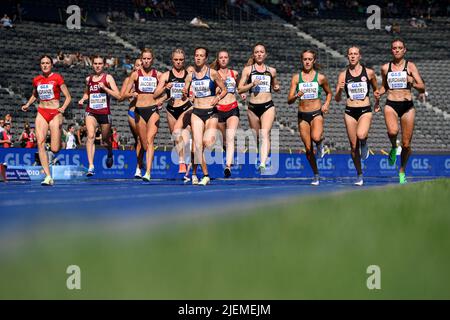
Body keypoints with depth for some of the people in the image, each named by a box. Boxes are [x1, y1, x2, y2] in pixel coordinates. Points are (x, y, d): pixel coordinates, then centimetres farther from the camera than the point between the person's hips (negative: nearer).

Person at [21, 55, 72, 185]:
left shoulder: (57, 78, -3)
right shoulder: (36, 80, 9)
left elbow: (68, 97, -1)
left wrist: (63, 108, -18)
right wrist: (27, 105, 12)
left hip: (55, 113, -3)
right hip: (41, 113, 3)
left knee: (55, 149, -8)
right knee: (40, 143, -17)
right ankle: (48, 177, -18)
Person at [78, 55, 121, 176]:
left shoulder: (108, 78, -3)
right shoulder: (89, 79, 8)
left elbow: (118, 95, -10)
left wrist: (104, 88, -20)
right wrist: (83, 99, 6)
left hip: (105, 113, -1)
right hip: (91, 112, 1)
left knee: (105, 141, 11)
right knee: (90, 136, -21)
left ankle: (110, 153, 49)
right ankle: (91, 166, -25)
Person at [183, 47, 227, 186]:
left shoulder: (213, 73, -4)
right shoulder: (190, 76, 6)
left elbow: (224, 90, 2)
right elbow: (185, 96, 12)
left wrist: (217, 98, -16)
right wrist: (184, 94, -10)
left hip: (211, 112, -3)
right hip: (196, 113, 3)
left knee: (207, 143, -21)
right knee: (197, 145, -6)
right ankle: (205, 176, 3)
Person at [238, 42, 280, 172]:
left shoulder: (272, 71, 11)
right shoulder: (248, 69, 6)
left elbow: (275, 86, 26)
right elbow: (240, 89, 3)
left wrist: (277, 88, 3)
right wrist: (252, 84, -13)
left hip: (268, 106, -1)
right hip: (253, 107, 1)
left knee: (265, 134, -18)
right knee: (255, 137, 9)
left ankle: (263, 164, -31)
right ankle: (256, 161, 30)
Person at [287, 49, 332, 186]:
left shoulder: (320, 77, 2)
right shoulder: (296, 77, 3)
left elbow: (329, 93, 20)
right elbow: (289, 100, -1)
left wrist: (326, 104, 1)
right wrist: (296, 96, -22)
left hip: (317, 113, -2)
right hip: (302, 115, 2)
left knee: (316, 137, -32)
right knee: (308, 148, 3)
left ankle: (320, 143, 6)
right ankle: (316, 175, 20)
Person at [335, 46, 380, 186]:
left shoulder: (369, 73, 2)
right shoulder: (343, 75, 3)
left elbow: (376, 89, 21)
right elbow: (337, 99, 3)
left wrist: (377, 102, 23)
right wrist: (340, 90, -15)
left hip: (365, 111, -2)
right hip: (350, 111, 2)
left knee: (361, 135, -32)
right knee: (354, 146, 4)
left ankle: (364, 144, 5)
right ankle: (359, 175, 19)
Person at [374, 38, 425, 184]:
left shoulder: (410, 66, 2)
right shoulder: (385, 68, 8)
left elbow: (422, 88, -2)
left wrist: (413, 83, -23)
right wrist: (379, 92, 3)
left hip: (407, 106, 0)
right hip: (391, 105, 0)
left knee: (406, 144, 2)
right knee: (393, 131, -32)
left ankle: (402, 171, 25)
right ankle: (393, 148, 2)